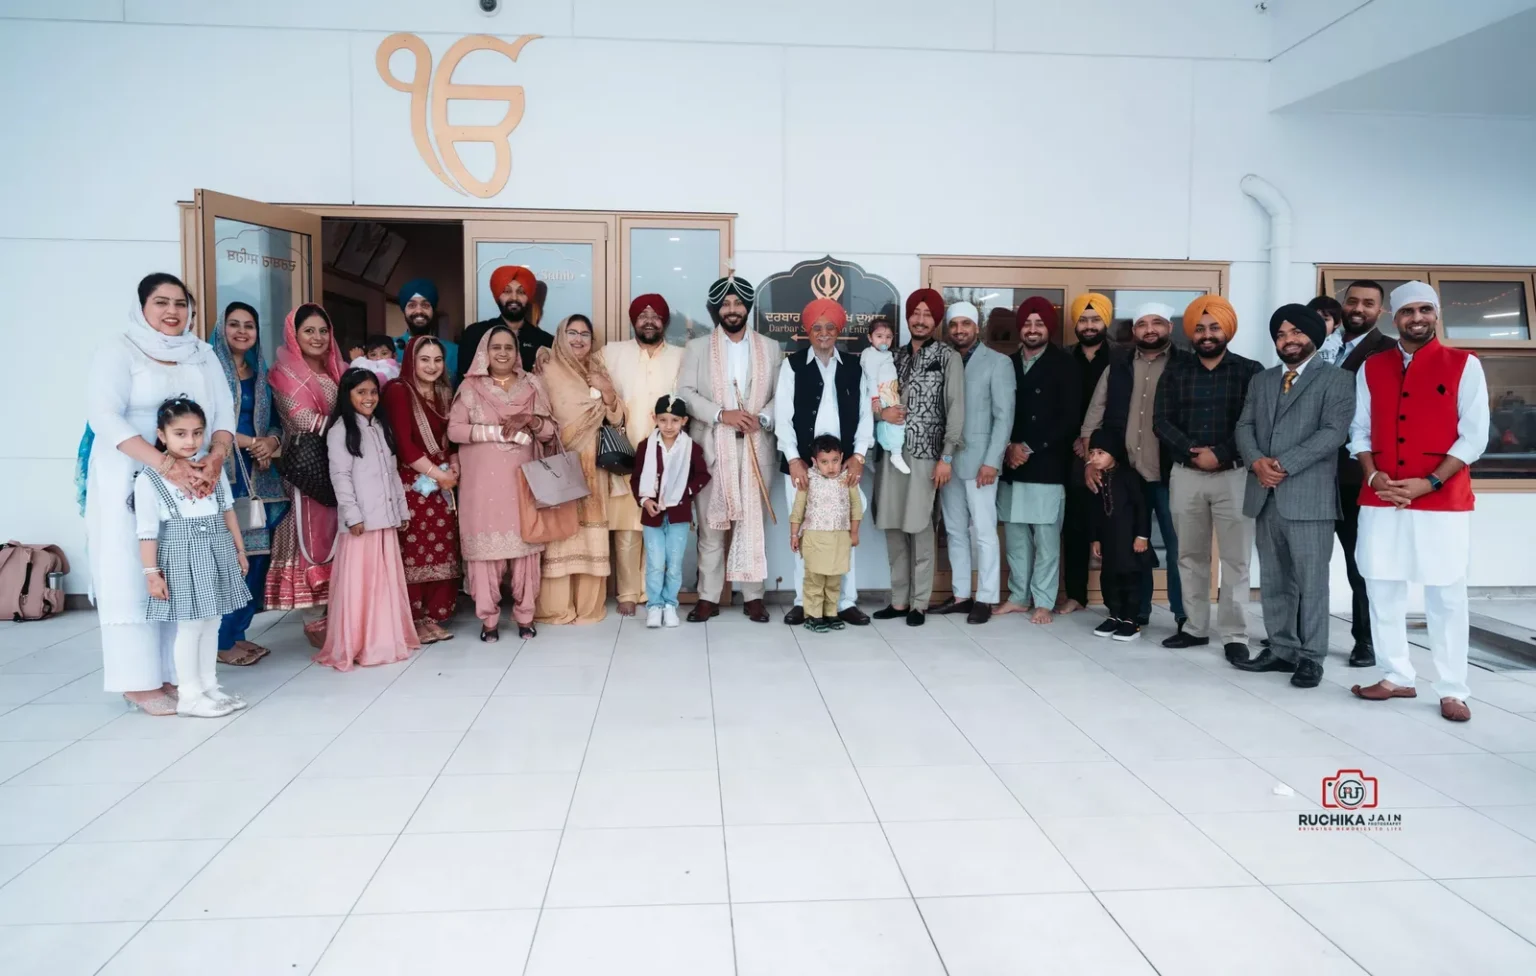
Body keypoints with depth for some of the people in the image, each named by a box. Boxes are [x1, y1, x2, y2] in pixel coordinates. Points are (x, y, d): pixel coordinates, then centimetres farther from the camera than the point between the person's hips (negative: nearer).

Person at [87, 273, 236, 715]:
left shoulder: (203, 354, 11)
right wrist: (165, 464, -27)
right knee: (134, 574, -3)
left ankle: (175, 674, 8)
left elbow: (224, 414, 5)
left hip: (192, 480, 4)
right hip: (130, 480, -4)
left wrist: (215, 458, -17)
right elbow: (103, 415, -16)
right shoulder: (118, 350, -4)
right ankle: (141, 681, 0)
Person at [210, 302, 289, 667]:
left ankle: (238, 632, 17)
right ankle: (221, 640, 2)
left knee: (257, 553, 5)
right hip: (221, 474, -6)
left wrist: (271, 442, -4)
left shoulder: (260, 374, 17)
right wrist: (249, 442, -13)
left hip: (257, 476, 6)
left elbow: (275, 421, 17)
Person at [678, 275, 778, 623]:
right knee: (710, 523, 1)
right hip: (711, 447, -1)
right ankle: (708, 596, 8)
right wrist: (722, 414, -15)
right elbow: (685, 393, -3)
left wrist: (763, 418, -13)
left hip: (755, 446, 1)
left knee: (753, 522, 3)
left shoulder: (770, 348, 11)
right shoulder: (697, 347, 7)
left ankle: (753, 595, 10)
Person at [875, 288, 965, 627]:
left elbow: (956, 409, -5)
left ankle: (919, 603, 7)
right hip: (892, 450, 5)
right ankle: (899, 600, 16)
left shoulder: (948, 357, 0)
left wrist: (947, 457, -11)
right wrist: (882, 412, -7)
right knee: (892, 526, 6)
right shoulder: (896, 355, 14)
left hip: (925, 453, -5)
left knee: (919, 527, -2)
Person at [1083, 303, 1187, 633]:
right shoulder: (1118, 365, 10)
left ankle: (1184, 616, 12)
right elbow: (1096, 412, 9)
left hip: (1169, 473, -3)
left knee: (1178, 547, 1)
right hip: (1125, 472, 3)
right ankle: (1136, 611, 23)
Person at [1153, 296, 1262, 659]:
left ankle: (1234, 634, 7)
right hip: (1185, 475, 3)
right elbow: (1161, 421, 0)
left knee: (1235, 558, 0)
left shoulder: (1250, 371, 2)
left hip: (1233, 474, -2)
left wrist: (1220, 454, -17)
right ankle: (1195, 627, 20)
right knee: (1190, 556, 10)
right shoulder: (1175, 371, 8)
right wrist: (1192, 451, -13)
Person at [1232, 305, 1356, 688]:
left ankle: (1311, 657, 7)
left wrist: (1284, 465, -16)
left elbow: (1332, 432, -11)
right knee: (1274, 580, 11)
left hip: (1308, 495, -6)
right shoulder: (1261, 381, 19)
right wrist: (1256, 461, -10)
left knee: (1311, 581, -1)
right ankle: (1281, 649, 19)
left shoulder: (1336, 379, 1)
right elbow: (1244, 426, 10)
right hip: (1265, 495, 6)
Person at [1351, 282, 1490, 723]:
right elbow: (1360, 429, 10)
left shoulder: (1464, 365, 1)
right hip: (1380, 500, 3)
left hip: (1443, 500, -3)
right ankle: (1397, 676, 18)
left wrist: (1428, 482, -13)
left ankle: (1452, 690, 9)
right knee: (1382, 589, 6)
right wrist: (1373, 476, -7)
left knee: (1446, 595, 1)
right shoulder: (1371, 368, 10)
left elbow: (1474, 435, -4)